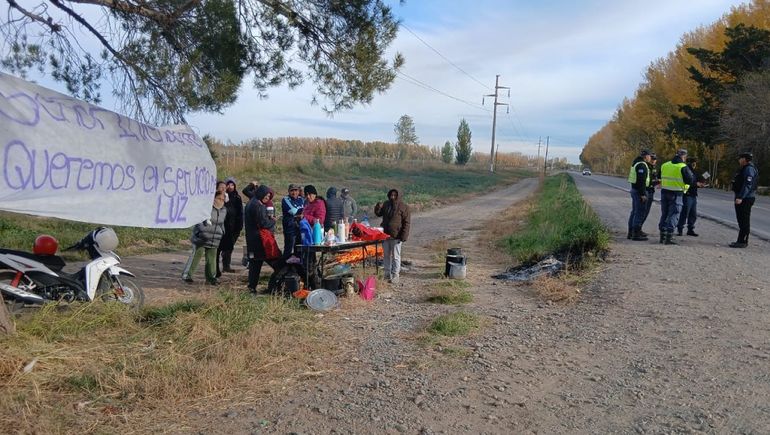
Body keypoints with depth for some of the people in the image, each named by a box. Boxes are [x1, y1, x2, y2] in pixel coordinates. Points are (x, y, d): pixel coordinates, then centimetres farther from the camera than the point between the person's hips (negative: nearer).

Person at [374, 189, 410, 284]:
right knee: (386, 256, 13)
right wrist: (378, 207, -5)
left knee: (395, 257, -1)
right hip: (385, 235, 6)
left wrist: (404, 236, -16)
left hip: (396, 236, -6)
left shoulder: (403, 206, -8)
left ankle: (395, 276, 5)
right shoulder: (386, 204, 10)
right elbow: (378, 213, 19)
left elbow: (406, 223, -9)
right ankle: (387, 275, 24)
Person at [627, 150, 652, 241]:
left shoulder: (636, 163, 16)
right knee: (639, 213, -8)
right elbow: (641, 180, -23)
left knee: (634, 212, 15)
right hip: (639, 191, -11)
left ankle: (631, 232, 21)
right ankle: (636, 234, -7)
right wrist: (643, 194, -23)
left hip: (634, 189, 11)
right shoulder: (642, 165, -16)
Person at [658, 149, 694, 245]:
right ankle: (669, 237, -7)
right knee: (674, 215, -1)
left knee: (664, 214, 14)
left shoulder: (664, 165, 7)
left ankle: (662, 236, 18)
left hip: (664, 192, 6)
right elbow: (690, 180, -12)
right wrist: (690, 174, 7)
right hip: (676, 194, -6)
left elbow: (661, 178, 17)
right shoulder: (683, 167, -11)